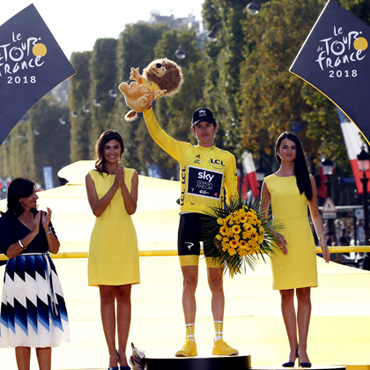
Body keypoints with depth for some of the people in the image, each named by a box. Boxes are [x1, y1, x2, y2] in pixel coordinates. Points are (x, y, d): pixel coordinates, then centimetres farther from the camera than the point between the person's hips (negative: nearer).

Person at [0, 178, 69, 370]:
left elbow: (54, 249, 4)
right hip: (20, 277, -4)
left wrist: (46, 228, -12)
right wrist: (32, 233, -16)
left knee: (45, 329, 2)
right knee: (22, 329, -2)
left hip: (44, 275, 4)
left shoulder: (41, 216, 9)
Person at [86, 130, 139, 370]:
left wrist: (122, 184, -15)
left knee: (124, 295, 1)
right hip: (103, 238, -1)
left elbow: (132, 209, -3)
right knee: (106, 295, -1)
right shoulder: (92, 177, 3)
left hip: (125, 238, 1)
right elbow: (96, 210, -8)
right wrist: (114, 186, -15)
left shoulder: (131, 175, 7)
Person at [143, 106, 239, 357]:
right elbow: (157, 133, 3)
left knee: (216, 282, 3)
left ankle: (219, 340, 6)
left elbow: (233, 195, 12)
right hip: (189, 220, 0)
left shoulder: (227, 158, 11)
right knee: (189, 282, 0)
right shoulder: (184, 151, 10)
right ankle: (190, 341, 2)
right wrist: (147, 107, -9)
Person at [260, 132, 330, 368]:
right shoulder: (269, 182, 8)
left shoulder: (307, 179, 9)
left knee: (304, 294, -3)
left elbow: (315, 213, 11)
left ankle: (302, 348, -1)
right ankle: (293, 348, 5)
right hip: (280, 241, 0)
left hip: (303, 239, 0)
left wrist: (322, 241, 3)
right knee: (286, 295, 1)